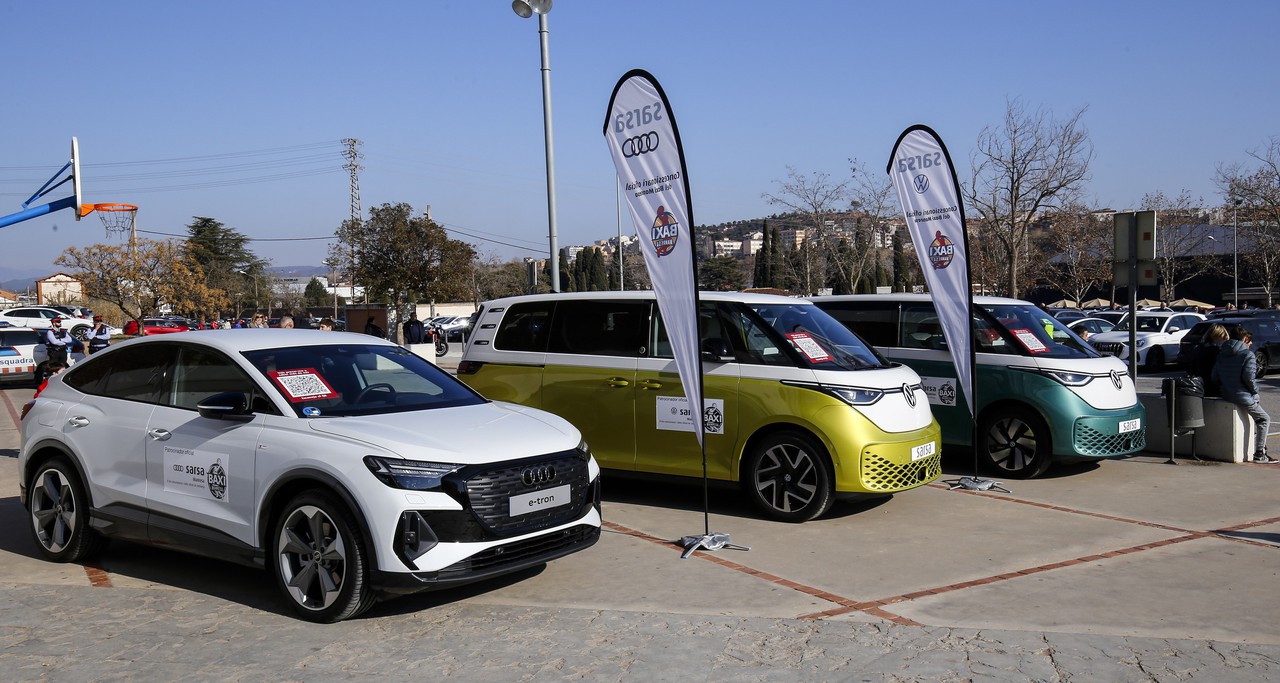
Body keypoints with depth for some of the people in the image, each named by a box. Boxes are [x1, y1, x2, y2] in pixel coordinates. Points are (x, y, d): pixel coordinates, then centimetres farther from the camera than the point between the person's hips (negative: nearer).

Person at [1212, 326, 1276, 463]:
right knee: (1264, 419, 9)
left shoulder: (1221, 354, 10)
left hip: (1226, 395, 8)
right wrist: (1255, 389, -2)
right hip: (1243, 396, -8)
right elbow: (1249, 377, -19)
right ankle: (1259, 454, 2)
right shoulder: (1247, 354, -11)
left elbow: (1214, 377, 9)